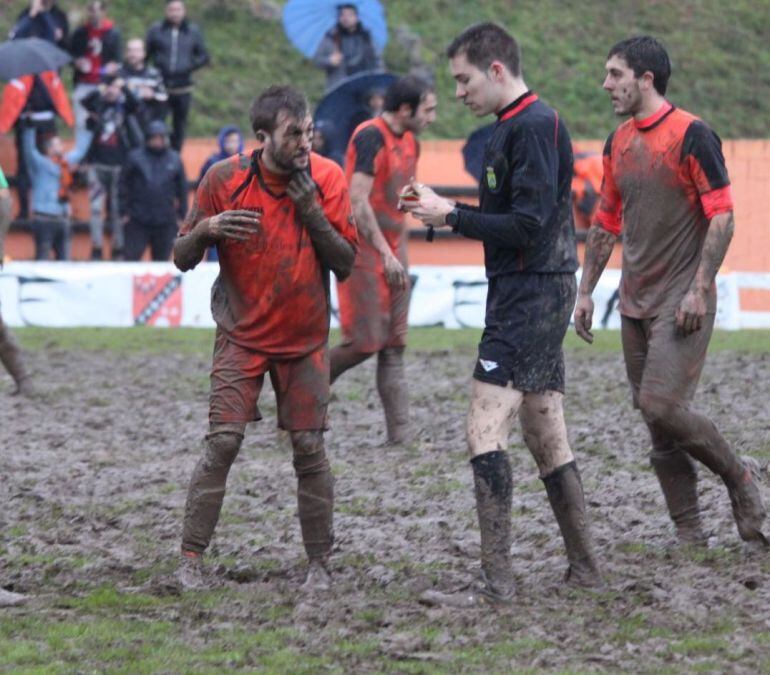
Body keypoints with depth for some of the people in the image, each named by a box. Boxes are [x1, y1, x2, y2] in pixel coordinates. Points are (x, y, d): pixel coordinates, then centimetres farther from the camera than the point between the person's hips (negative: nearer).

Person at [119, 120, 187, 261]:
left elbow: (182, 188, 14)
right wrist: (124, 211, -3)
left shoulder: (174, 160, 8)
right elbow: (123, 185, 3)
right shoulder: (135, 158, 0)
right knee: (131, 256, -5)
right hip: (138, 222, -2)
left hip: (165, 223, 2)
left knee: (162, 260, 6)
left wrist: (182, 214, 10)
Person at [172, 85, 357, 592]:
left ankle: (320, 564, 8)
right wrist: (206, 229, -24)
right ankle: (192, 560, -5)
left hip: (305, 341, 1)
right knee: (222, 443, -11)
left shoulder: (326, 178, -6)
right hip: (242, 336, -1)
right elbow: (183, 259, -2)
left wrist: (311, 210, -20)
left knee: (310, 449, -2)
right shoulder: (225, 179, -8)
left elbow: (346, 263, -7)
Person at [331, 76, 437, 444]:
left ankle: (399, 435, 2)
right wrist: (386, 254, -21)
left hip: (391, 254, 9)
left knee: (393, 348, 4)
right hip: (364, 254, -9)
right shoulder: (371, 137, -16)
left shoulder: (408, 142, 12)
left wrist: (400, 254, 18)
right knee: (366, 342, -10)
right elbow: (358, 201, -21)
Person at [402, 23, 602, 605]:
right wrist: (448, 209, 10)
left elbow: (526, 226, -20)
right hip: (544, 295, 10)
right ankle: (585, 568, 19)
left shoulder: (532, 126, -14)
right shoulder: (519, 125, 17)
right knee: (547, 441, 13)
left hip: (528, 295, -10)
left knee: (485, 433, -13)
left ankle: (497, 582, -16)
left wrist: (451, 216, -13)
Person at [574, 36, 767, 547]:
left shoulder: (691, 135, -10)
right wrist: (586, 290, 17)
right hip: (635, 303, 7)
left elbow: (722, 216, -13)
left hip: (682, 302, -7)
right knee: (658, 428, 5)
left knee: (662, 405, -17)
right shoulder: (618, 144, 12)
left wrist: (700, 289, -19)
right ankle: (690, 534, 11)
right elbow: (606, 222, 21)